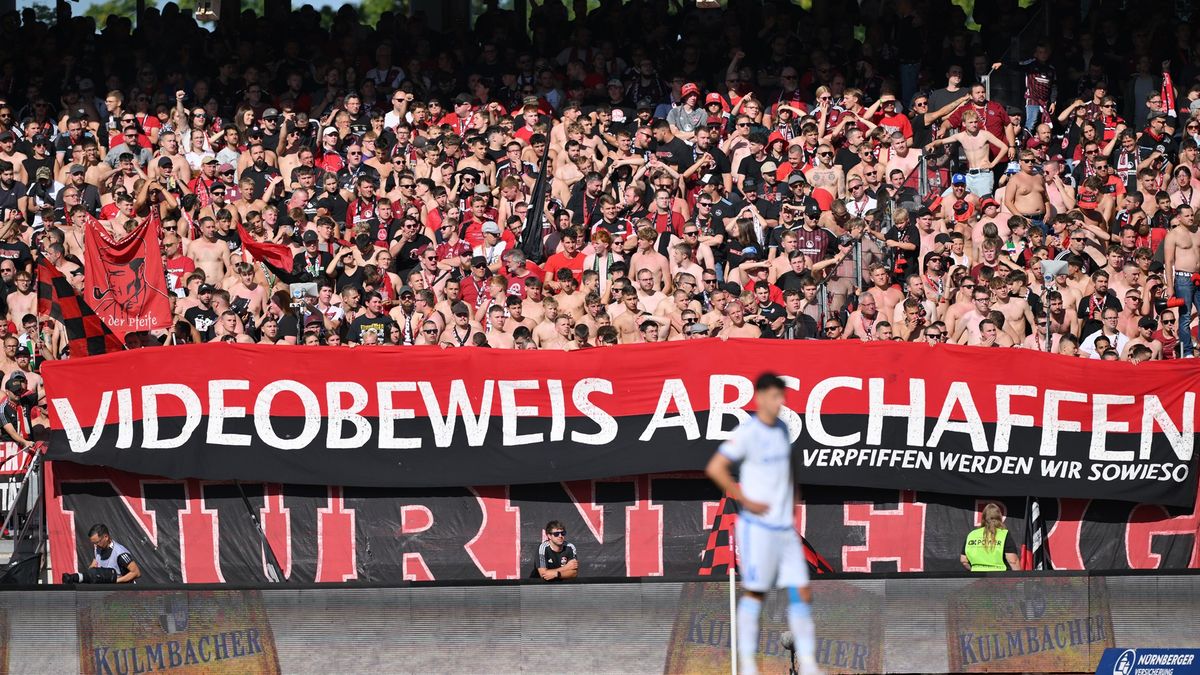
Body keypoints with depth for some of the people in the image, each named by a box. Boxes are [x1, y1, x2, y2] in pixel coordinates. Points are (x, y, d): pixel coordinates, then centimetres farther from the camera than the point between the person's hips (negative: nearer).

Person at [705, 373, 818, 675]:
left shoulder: (782, 429, 11)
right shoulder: (748, 432, -12)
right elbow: (715, 468, -18)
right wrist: (745, 500, -15)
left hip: (785, 526, 7)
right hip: (758, 526, -7)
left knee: (802, 593, 2)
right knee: (754, 592, -1)